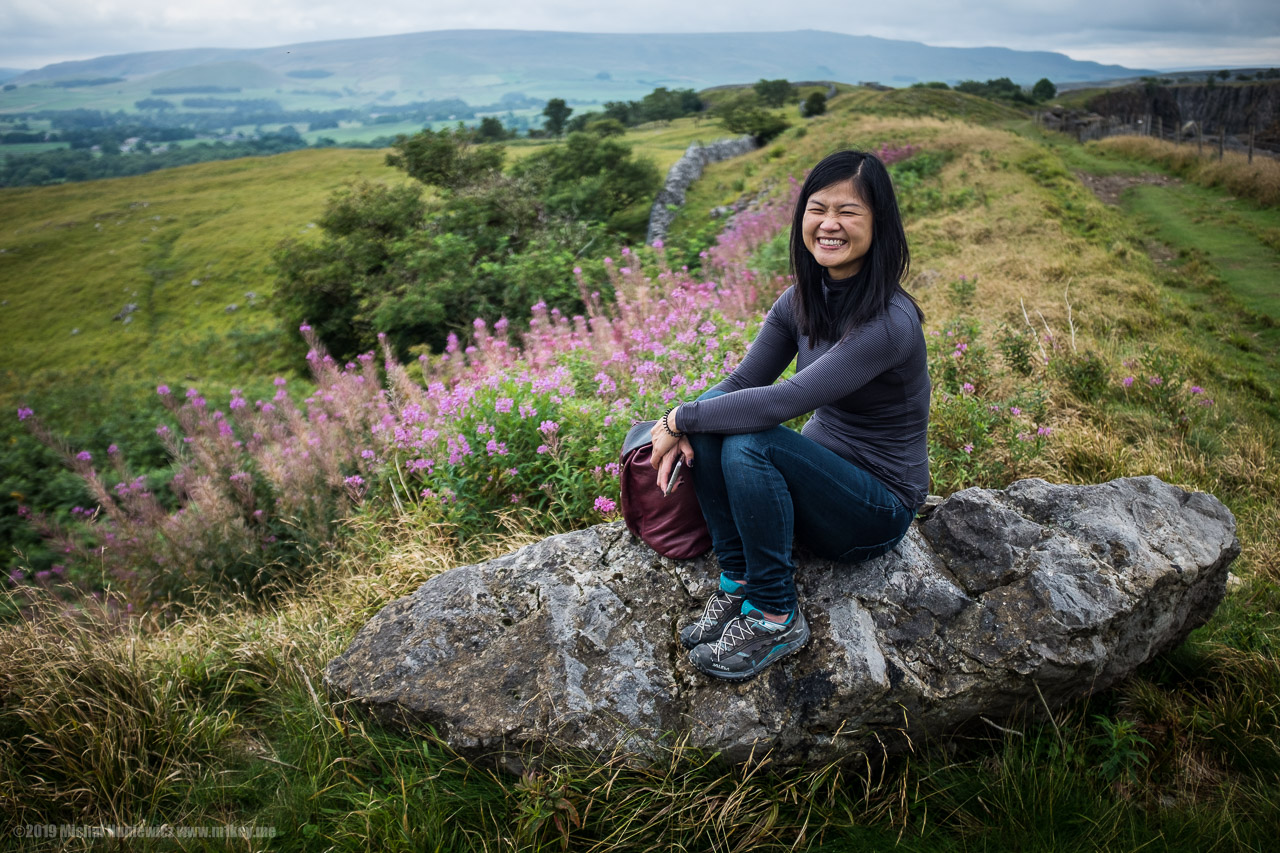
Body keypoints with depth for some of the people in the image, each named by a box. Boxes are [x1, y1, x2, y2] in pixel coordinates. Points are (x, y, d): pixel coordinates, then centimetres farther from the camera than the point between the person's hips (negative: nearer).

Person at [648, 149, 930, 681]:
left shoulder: (889, 322, -26)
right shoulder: (801, 299, -1)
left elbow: (784, 401, -33)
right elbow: (743, 381, 1)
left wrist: (680, 418, -23)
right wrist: (681, 427, -19)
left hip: (880, 507, -7)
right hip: (818, 473, 7)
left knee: (750, 444, -31)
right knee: (708, 428, -17)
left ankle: (776, 617, -13)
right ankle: (736, 583, -6)